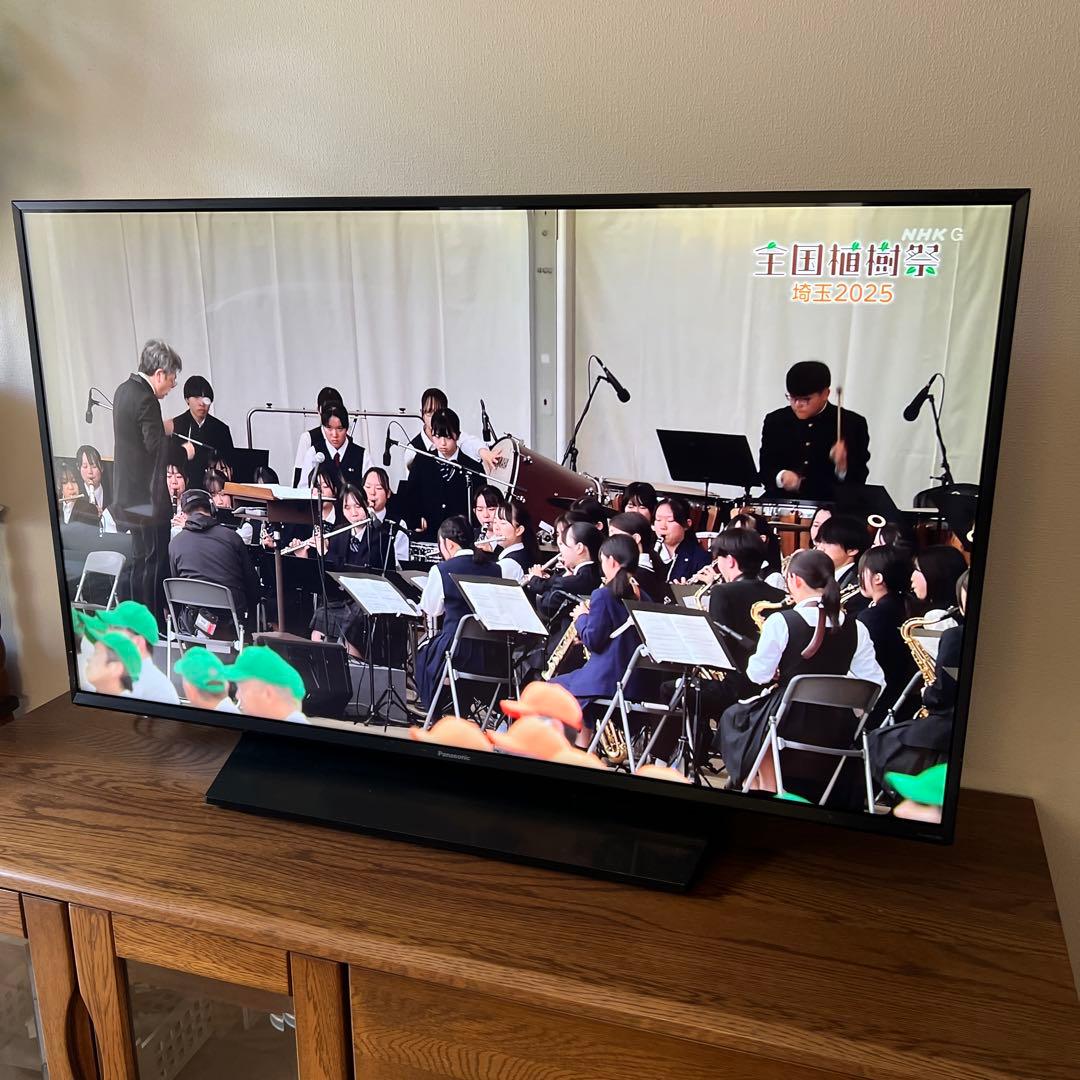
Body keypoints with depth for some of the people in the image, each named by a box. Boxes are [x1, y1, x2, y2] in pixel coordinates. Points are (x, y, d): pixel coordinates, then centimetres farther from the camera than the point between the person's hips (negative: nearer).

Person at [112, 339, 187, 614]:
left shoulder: (125, 389, 10)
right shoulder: (146, 399, -20)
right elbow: (157, 448, -22)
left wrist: (161, 428, 14)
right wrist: (184, 450, -7)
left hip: (129, 493, 10)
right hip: (148, 496, -10)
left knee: (140, 559, 17)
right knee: (153, 562, -2)